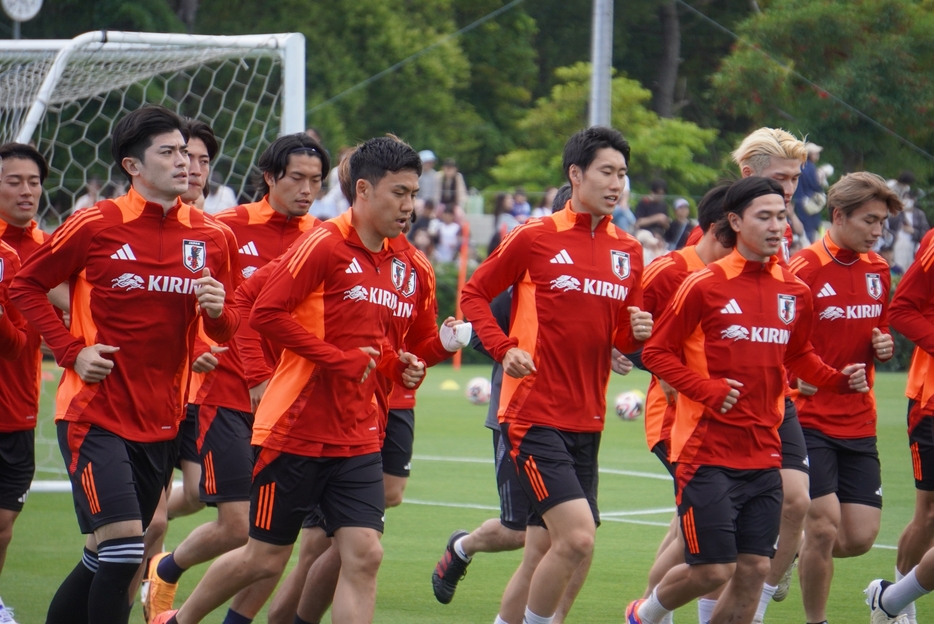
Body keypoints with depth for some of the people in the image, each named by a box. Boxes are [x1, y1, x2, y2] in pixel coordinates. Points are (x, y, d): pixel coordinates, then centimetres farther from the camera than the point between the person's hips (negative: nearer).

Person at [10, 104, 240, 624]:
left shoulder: (214, 238, 5)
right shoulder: (97, 226, -7)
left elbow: (227, 330, 13)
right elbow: (26, 285, 3)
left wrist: (218, 311, -11)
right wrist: (72, 351, -8)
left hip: (161, 421, 5)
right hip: (95, 415, -5)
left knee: (111, 558, 12)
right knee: (122, 544, -18)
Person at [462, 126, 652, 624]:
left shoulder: (628, 252, 12)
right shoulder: (534, 238, -5)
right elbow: (474, 293, 2)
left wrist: (637, 333, -4)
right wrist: (504, 349, -12)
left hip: (586, 421, 6)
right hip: (533, 416, -6)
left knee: (541, 554, 8)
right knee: (577, 537, -20)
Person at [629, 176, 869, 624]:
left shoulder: (794, 292, 8)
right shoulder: (705, 286, -7)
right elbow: (656, 352, -3)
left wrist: (840, 380, 5)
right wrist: (707, 389, -17)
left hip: (763, 454, 5)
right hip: (707, 450, -5)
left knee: (754, 570, 2)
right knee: (712, 570, -6)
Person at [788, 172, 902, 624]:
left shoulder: (878, 270, 9)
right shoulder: (805, 269, -12)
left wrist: (884, 347, 0)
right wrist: (797, 376, -27)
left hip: (858, 423, 6)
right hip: (809, 418, -6)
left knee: (860, 537, 2)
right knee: (824, 525, -13)